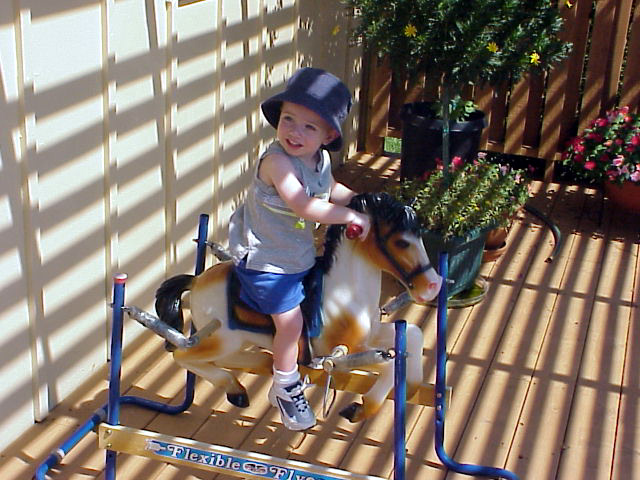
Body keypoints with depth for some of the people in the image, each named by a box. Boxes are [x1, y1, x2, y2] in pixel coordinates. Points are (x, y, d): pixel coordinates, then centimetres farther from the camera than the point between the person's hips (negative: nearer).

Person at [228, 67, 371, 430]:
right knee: (291, 321, -7)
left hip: (300, 254, 9)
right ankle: (286, 390, 16)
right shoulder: (276, 161, -29)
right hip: (264, 260, -9)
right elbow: (305, 206, -37)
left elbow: (331, 190, 18)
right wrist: (351, 216, -32)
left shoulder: (322, 159, -4)